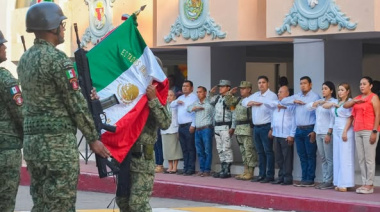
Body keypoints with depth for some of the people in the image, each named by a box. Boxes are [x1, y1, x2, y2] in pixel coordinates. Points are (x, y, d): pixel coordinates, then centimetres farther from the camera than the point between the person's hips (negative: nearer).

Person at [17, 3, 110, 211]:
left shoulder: (24, 60, 12)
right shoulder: (57, 59, -13)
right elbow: (76, 104, -12)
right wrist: (93, 138, -4)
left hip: (31, 141, 8)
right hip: (58, 143, -8)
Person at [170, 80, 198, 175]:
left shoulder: (194, 97, -2)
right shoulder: (180, 97, 23)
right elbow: (171, 105, 21)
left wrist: (193, 125, -19)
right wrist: (177, 102, 0)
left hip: (189, 126, -8)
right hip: (181, 126, 8)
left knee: (190, 148, -7)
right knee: (184, 149, 7)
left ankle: (191, 169, -7)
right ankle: (185, 168, 10)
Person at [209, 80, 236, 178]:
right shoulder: (217, 98, 13)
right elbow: (210, 101, 35)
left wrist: (232, 127, -19)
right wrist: (211, 93, 18)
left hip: (226, 127, -9)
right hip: (217, 126, 9)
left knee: (226, 149, -8)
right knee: (220, 149, 11)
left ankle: (227, 171, -5)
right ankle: (223, 169, 18)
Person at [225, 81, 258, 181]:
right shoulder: (239, 99, 15)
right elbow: (228, 102, 22)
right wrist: (230, 93, 10)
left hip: (248, 129, -9)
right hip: (239, 129, 9)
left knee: (249, 151, -5)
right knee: (243, 152, 14)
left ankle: (250, 173, -2)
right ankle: (246, 172, 21)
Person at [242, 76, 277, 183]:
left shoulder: (272, 96, -9)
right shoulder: (255, 95, 15)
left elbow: (274, 113, -14)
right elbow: (244, 102, 16)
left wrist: (272, 128, -18)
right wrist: (253, 103, -3)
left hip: (266, 127, -7)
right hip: (256, 127, 7)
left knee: (268, 152, -5)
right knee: (260, 152, 11)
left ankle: (270, 176, -4)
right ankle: (261, 175, 16)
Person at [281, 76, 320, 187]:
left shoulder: (315, 97, -5)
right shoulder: (297, 96, 14)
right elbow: (283, 101, 14)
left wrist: (315, 131, -15)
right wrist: (294, 101, -4)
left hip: (309, 130, -6)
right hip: (299, 130, 6)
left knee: (310, 155, -2)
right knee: (302, 156, 9)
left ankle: (310, 180, 0)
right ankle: (304, 178, 13)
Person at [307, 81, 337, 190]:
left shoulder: (334, 102, -6)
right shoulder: (320, 101, 16)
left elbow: (333, 119, -11)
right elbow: (308, 107, 7)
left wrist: (329, 133, -16)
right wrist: (318, 102, -7)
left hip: (327, 133, -8)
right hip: (318, 133, 8)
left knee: (329, 159, -5)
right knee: (323, 158, 8)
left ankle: (329, 182, -5)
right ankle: (325, 180, 11)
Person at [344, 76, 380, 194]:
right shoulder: (358, 98, 19)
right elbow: (345, 106, 12)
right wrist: (355, 101, -8)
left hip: (369, 131, -7)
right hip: (358, 131, 7)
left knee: (369, 158, -8)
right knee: (361, 159, 4)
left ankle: (369, 185, -7)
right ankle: (364, 183, 8)